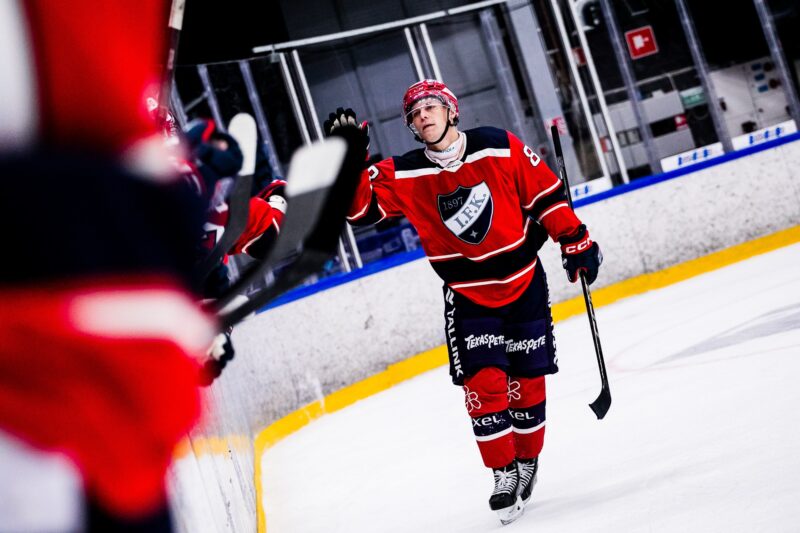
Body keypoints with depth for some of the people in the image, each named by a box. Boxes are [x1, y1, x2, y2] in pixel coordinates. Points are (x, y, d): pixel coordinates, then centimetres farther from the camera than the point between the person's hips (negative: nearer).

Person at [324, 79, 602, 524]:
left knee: (527, 382, 7)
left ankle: (527, 462, 27)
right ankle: (504, 476, 4)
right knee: (483, 386, -9)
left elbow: (546, 193, -3)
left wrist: (576, 240, -2)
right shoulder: (403, 175, -8)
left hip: (524, 284, 0)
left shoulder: (500, 147, -11)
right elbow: (360, 206, -15)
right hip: (468, 298, 0)